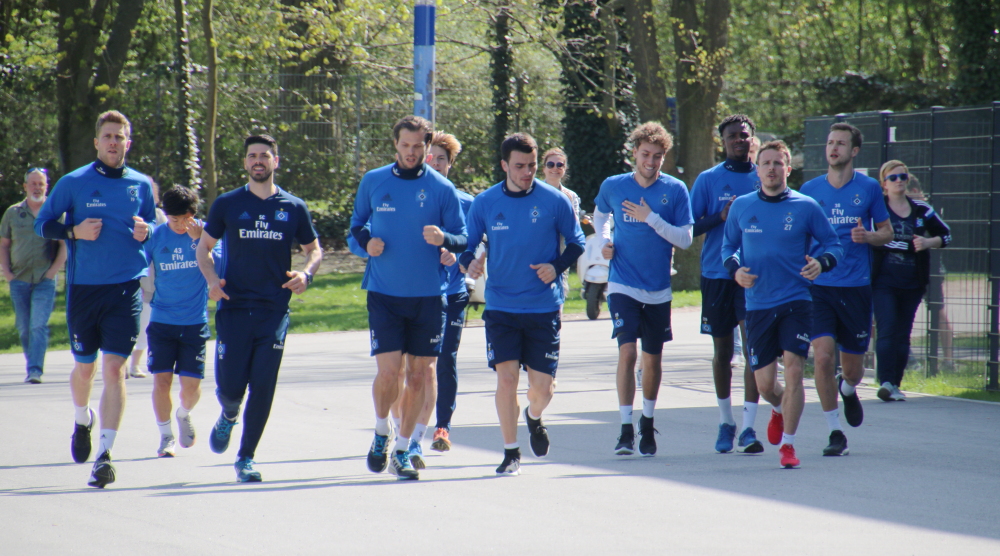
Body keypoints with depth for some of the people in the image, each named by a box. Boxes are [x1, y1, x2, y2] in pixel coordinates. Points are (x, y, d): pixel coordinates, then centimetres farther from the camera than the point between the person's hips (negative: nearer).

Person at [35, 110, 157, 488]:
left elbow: (151, 227, 20)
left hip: (126, 287, 0)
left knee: (114, 369, -10)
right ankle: (83, 420, 43)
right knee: (84, 367, 11)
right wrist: (74, 232, -12)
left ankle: (105, 453, -11)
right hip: (83, 288, 0)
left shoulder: (141, 186, 7)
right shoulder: (73, 183, 0)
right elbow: (42, 223, 6)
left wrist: (145, 232, -4)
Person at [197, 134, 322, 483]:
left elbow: (314, 249, 15)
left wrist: (306, 274, -7)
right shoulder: (227, 204, 4)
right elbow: (204, 247, 11)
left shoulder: (293, 208, 6)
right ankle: (229, 415, 33)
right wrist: (212, 279, -8)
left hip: (274, 310, 1)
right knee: (230, 387, -4)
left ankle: (247, 458, 9)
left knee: (263, 388, -3)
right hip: (234, 307, -1)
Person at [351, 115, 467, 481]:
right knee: (389, 371, -11)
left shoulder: (442, 189, -1)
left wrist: (443, 238, -22)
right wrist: (367, 241, -6)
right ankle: (381, 432, 17)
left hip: (428, 296, 1)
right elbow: (357, 224, 16)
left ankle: (401, 451, 17)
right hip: (384, 294, -1)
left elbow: (462, 239, 0)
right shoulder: (373, 182, 3)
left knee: (419, 375, 3)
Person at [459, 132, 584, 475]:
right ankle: (510, 452, 5)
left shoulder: (554, 201, -3)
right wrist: (469, 263, -17)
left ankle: (534, 419, 36)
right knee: (506, 377, -9)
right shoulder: (485, 203, 0)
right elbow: (466, 245, 6)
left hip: (544, 307, 0)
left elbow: (577, 243, 7)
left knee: (542, 386, 0)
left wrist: (556, 267, -12)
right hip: (501, 306, 0)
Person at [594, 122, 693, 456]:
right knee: (627, 351, -16)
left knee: (653, 358, 10)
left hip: (658, 289, 1)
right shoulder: (613, 187, 0)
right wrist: (604, 240, 3)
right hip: (623, 286, -1)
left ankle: (647, 423, 30)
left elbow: (685, 239, -7)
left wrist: (651, 218, -17)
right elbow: (599, 215, 21)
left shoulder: (675, 190, -4)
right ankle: (626, 429, -14)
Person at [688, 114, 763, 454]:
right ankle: (725, 422, 25)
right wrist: (721, 216, -14)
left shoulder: (764, 180, 7)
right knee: (723, 351, 10)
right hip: (717, 274, 1)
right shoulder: (708, 180, 4)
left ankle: (748, 428, -13)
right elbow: (690, 228, 1)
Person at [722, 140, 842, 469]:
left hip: (796, 302, -2)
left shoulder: (805, 207, -1)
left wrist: (821, 263, -17)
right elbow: (728, 246, 16)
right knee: (764, 383, 4)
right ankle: (780, 409, 40)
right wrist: (735, 269, -5)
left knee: (793, 369, -14)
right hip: (757, 304, 2)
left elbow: (833, 244, 4)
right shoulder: (741, 207, 6)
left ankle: (787, 445, -3)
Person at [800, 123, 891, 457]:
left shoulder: (868, 188, 3)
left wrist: (868, 236, -11)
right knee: (822, 357, -15)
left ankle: (848, 389, 44)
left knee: (853, 368, 6)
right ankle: (835, 433, -3)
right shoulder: (810, 190, 6)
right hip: (818, 287, 0)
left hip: (856, 287, 0)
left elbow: (887, 233, 10)